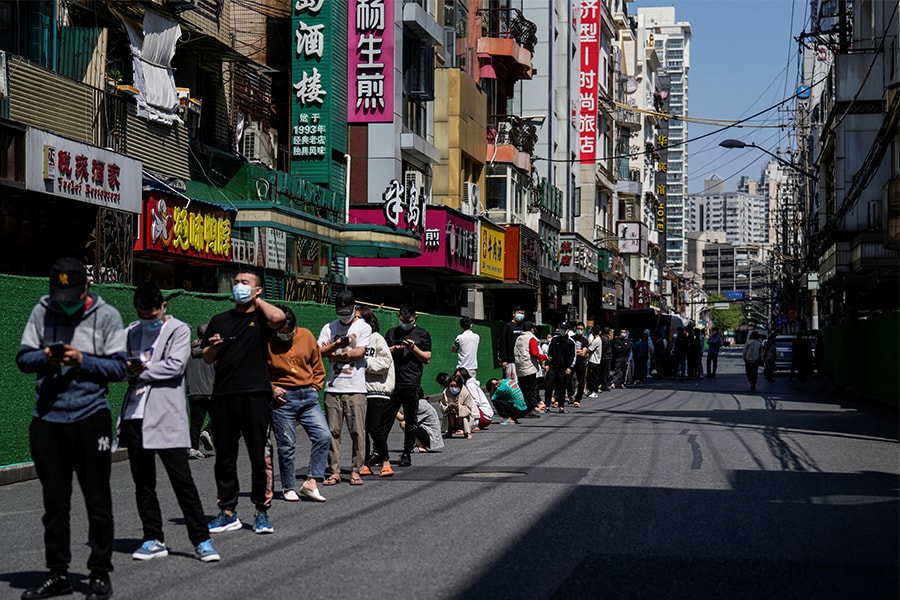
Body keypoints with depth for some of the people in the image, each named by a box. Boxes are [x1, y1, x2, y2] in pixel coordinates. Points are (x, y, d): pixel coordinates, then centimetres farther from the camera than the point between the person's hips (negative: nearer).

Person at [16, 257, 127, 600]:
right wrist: (45, 358, -16)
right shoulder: (41, 312, 3)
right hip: (47, 420, 3)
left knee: (98, 502, 5)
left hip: (90, 418, -3)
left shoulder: (106, 316, -4)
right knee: (54, 502, 11)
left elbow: (119, 367, -6)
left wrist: (82, 360, -18)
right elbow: (23, 358, 4)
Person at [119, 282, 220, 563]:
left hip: (167, 416, -5)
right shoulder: (131, 333, 16)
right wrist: (129, 368, -9)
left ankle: (201, 540, -2)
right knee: (143, 483, 9)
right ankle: (153, 540, 18)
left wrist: (141, 371, -5)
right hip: (135, 416, 5)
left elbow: (176, 365, -12)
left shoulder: (179, 330, 1)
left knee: (182, 479, -6)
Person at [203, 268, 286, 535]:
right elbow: (207, 358, 21)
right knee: (224, 455, 6)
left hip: (256, 395, -4)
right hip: (224, 395, 4)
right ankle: (228, 512, 14)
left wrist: (256, 300, -2)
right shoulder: (220, 320, 18)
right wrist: (214, 346, -1)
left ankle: (261, 511, 5)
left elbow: (278, 317, -19)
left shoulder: (261, 317, 6)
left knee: (260, 455, -3)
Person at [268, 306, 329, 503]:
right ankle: (288, 487, 15)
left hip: (308, 397, 3)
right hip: (283, 398, -3)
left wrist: (314, 388, 7)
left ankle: (311, 482, -5)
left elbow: (317, 365, 15)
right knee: (286, 446, 0)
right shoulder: (267, 341, -5)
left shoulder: (307, 336, 4)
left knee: (323, 436, -10)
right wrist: (272, 389, -7)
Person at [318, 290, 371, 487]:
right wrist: (337, 344, -15)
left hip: (355, 388, -2)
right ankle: (334, 471, 8)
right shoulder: (329, 328, 13)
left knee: (357, 431, -4)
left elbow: (359, 352, -7)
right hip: (333, 387, 2)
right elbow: (318, 352, 1)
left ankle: (355, 470, 5)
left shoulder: (363, 328, 5)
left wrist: (333, 354, -2)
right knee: (332, 431, 2)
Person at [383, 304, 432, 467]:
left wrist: (413, 348, -10)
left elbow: (427, 358, 3)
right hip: (392, 382, 2)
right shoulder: (392, 333, 16)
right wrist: (393, 349, -6)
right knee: (384, 417, -1)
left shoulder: (422, 334, 8)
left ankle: (406, 454, 10)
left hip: (412, 383, -2)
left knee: (411, 420, 2)